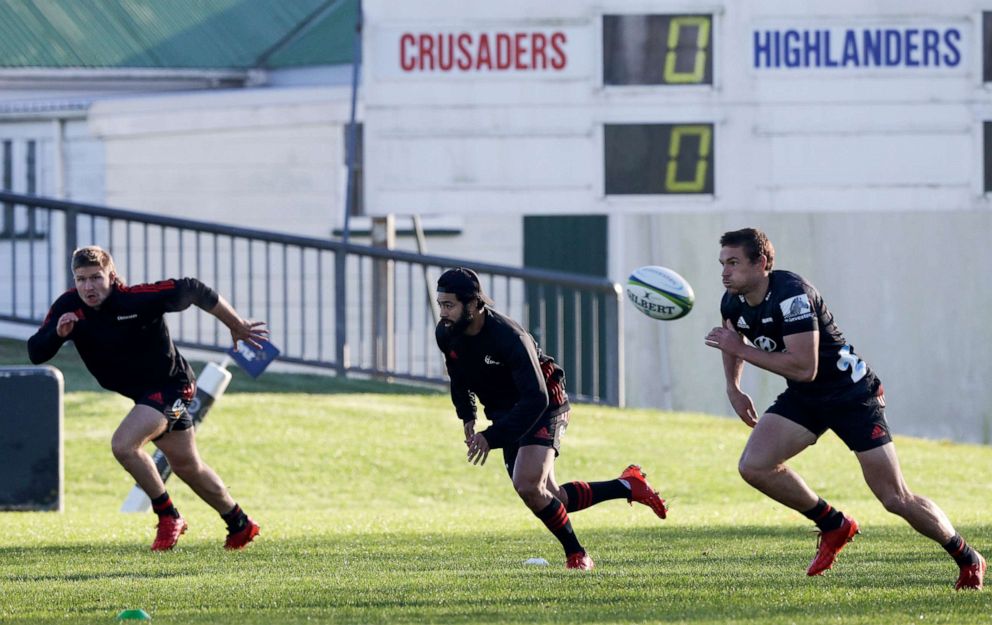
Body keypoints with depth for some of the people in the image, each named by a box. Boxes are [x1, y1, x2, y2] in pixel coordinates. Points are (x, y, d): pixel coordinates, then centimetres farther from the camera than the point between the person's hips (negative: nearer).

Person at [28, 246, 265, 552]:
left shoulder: (137, 299, -28)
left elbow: (194, 291, -18)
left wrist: (237, 327, -6)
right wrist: (58, 333, -36)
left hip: (171, 386, -7)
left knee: (123, 444, -25)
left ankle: (168, 516, -6)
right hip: (143, 393, 7)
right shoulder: (69, 306, -13)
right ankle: (240, 525, 37)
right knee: (187, 466, 19)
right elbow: (36, 352, -13)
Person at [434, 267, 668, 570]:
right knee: (551, 499, 3)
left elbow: (536, 399, -33)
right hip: (505, 413, 7)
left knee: (528, 486, -25)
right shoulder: (446, 335, -8)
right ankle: (627, 486, 21)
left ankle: (576, 555, -6)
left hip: (544, 409, -7)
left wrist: (491, 437, -37)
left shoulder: (508, 337, -30)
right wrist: (467, 417, 2)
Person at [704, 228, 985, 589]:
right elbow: (734, 335, 23)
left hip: (852, 395, -7)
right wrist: (733, 388, 10)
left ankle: (968, 559, 15)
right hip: (802, 399, 7)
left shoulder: (791, 295, -29)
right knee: (753, 466, -14)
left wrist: (741, 349, -30)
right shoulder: (734, 303, -4)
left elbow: (804, 368, -36)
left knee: (897, 500, -7)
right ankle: (833, 526, 7)